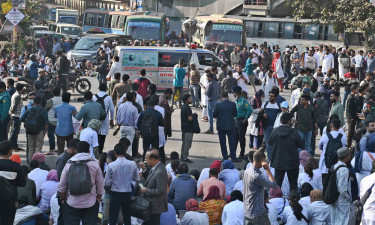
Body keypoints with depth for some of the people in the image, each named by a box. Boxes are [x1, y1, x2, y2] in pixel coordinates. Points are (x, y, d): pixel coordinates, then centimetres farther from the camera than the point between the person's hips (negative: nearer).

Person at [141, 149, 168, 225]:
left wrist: (146, 190, -18)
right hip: (151, 204, 10)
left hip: (155, 207, -10)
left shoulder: (160, 172, -27)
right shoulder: (154, 169, 5)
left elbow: (160, 191, -27)